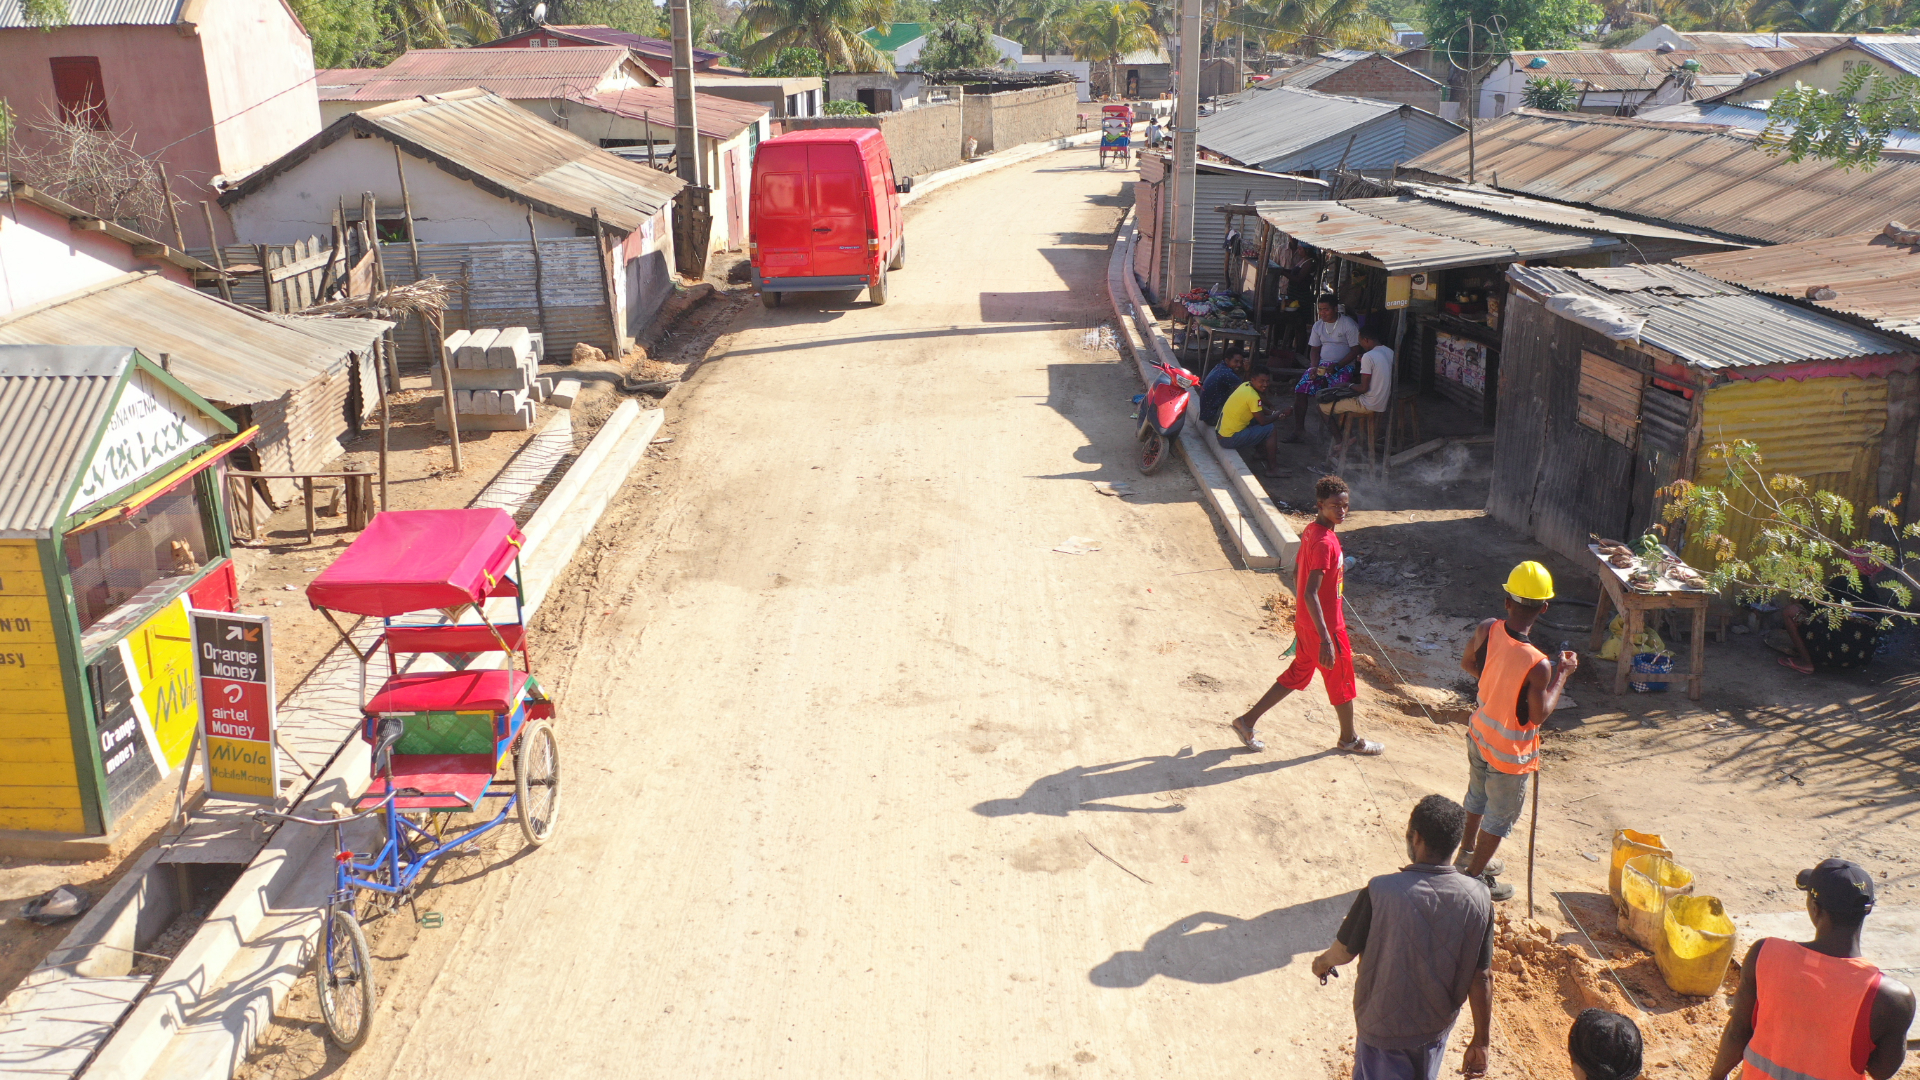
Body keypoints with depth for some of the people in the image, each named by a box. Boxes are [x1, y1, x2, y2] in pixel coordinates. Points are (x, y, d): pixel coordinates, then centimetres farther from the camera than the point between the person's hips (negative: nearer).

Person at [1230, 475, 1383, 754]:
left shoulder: (1310, 532, 2)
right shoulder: (1324, 543, -26)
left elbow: (1297, 574, 14)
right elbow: (1310, 593, -30)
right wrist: (1326, 640, -31)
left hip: (1305, 623, 9)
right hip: (1325, 626, -9)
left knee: (1298, 674, 20)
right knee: (1342, 681, 12)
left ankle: (1248, 721, 22)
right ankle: (1349, 739, 33)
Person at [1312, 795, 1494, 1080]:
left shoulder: (1380, 892, -28)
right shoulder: (1477, 898, -19)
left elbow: (1345, 950, -13)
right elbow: (1482, 978, -11)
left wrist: (1323, 962, 11)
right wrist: (1481, 1041, 2)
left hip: (1384, 1027, -3)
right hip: (1438, 1024, 3)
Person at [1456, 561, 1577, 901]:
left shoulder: (1486, 630, -18)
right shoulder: (1538, 665, -35)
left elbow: (1468, 665, 1)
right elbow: (1539, 714, -19)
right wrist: (1562, 675, -10)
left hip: (1479, 734, 6)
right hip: (1509, 754, -6)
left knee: (1477, 796, 31)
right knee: (1500, 817, 18)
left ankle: (1469, 852, 52)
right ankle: (1474, 876, 35)